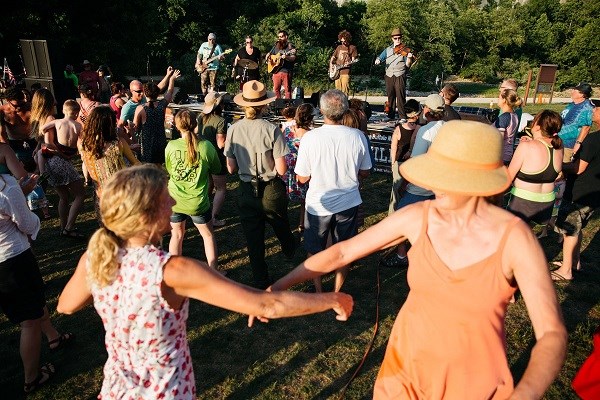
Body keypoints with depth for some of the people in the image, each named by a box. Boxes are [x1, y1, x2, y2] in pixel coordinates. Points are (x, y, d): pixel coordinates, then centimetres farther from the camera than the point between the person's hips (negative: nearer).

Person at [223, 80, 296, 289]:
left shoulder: (234, 129, -10)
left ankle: (261, 282, 26)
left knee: (254, 240, 13)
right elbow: (281, 169, -17)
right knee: (281, 227, 28)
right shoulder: (272, 130, -17)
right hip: (271, 191, -1)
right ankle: (290, 250, 58)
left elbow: (231, 168, -5)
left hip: (246, 192, 1)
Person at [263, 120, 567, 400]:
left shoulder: (514, 238, -21)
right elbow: (342, 252, -10)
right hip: (408, 363, 2)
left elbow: (552, 333, -23)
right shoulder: (416, 217, -15)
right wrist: (280, 285, -14)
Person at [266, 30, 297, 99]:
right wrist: (268, 58, 4)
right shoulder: (276, 46, 16)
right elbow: (269, 54, 26)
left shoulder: (290, 46, -1)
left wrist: (286, 57, -31)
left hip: (286, 71, -6)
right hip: (276, 70, 6)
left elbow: (293, 58, -12)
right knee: (276, 89, 8)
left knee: (287, 89, -5)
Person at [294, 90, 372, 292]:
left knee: (315, 252, 21)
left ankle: (318, 291, 34)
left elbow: (302, 178, -12)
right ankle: (337, 293, 34)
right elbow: (364, 173, 0)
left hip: (318, 205, -1)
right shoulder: (358, 136, -13)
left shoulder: (310, 137, -20)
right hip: (348, 203, 2)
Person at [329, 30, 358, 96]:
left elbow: (353, 60, -1)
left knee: (344, 91, -12)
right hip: (336, 72, 5)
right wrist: (331, 64, 4)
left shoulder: (352, 48, 3)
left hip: (346, 72, -5)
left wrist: (349, 63, -21)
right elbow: (332, 58, 22)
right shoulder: (339, 47, 16)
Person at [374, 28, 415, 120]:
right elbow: (380, 57, 10)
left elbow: (407, 65, -3)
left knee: (400, 96, -10)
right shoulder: (388, 50, 15)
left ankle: (402, 117, -9)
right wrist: (377, 60, -13)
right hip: (389, 76, 4)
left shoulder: (404, 50, 3)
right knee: (390, 96, 8)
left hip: (400, 76, -4)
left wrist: (409, 58, -23)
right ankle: (391, 116, 17)